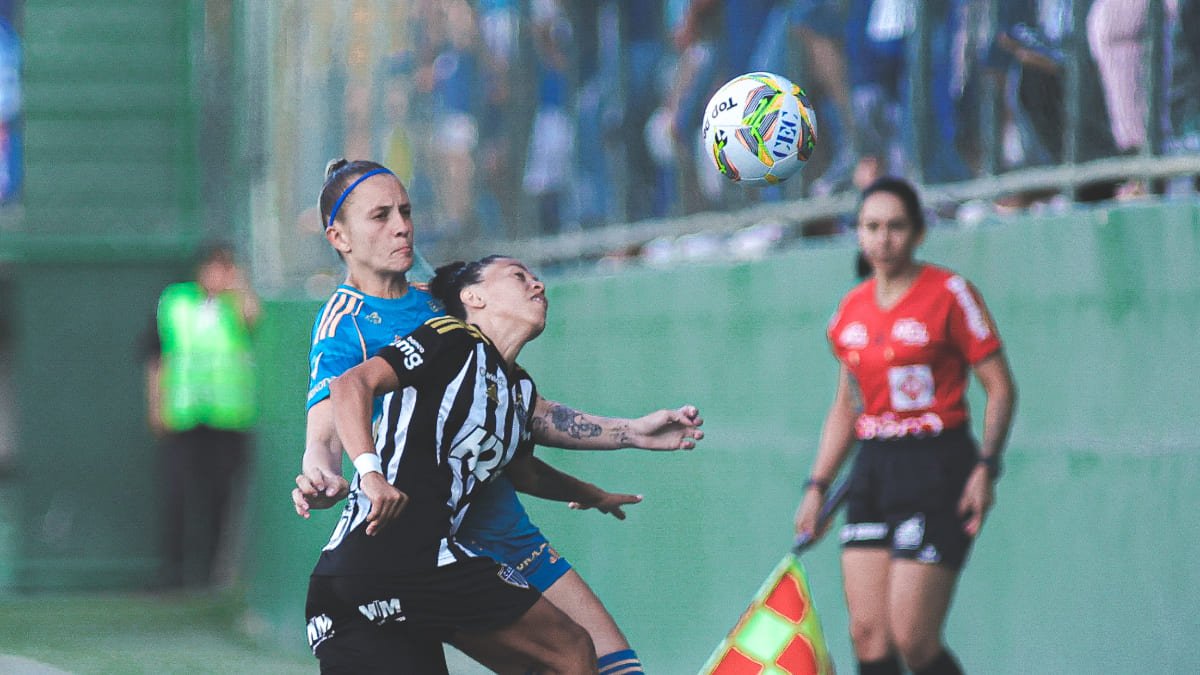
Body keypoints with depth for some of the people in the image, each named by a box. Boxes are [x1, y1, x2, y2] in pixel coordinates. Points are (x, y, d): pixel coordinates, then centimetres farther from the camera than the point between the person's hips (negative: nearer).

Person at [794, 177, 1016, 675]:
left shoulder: (949, 294, -6)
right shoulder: (852, 309, 11)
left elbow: (1000, 387, -6)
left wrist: (986, 468, -17)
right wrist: (817, 487, 16)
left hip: (937, 471, -6)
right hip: (873, 474, 6)